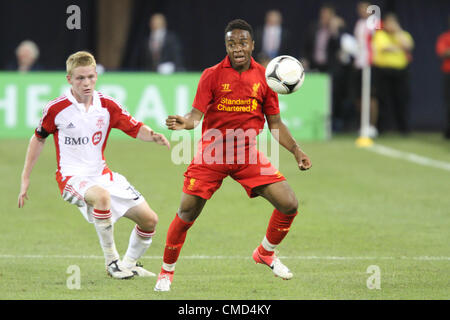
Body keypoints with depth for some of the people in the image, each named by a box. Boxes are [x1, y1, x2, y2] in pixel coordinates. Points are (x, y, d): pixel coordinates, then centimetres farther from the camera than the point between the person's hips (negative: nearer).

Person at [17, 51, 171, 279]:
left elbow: (136, 129, -1)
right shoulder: (56, 109, -9)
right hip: (72, 176, -5)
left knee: (149, 219, 0)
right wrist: (25, 179, 5)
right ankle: (111, 262, -25)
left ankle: (130, 263, 26)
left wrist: (153, 136, -25)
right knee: (101, 196, -40)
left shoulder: (107, 106, -2)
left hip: (101, 174, 5)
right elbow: (38, 138, 5)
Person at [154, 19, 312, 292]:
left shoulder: (263, 77, 1)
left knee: (289, 204, -8)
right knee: (187, 212, -7)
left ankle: (266, 253, 19)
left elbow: (274, 123, 9)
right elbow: (197, 114, -12)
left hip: (247, 154, 2)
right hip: (212, 154, -2)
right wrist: (184, 123, -34)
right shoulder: (212, 75, -6)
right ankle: (167, 271, 15)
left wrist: (296, 150, 0)